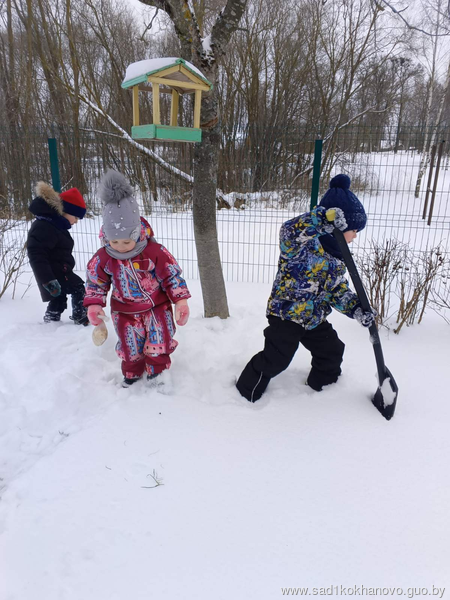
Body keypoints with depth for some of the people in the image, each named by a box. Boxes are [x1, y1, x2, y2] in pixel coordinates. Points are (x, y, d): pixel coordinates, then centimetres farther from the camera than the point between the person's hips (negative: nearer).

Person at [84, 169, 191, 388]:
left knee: (159, 344, 7)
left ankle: (158, 373, 33)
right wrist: (94, 305, -7)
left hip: (157, 306, -1)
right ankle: (132, 374, 40)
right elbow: (95, 281, 1)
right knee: (130, 348, 14)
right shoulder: (103, 257, -16)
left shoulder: (154, 251, -23)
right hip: (125, 311, 2)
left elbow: (172, 275, -14)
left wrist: (181, 301, -17)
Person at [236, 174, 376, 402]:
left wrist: (357, 309, -9)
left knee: (332, 351, 20)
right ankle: (247, 391, 23)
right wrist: (326, 218, -53)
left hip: (315, 317, 8)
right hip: (287, 314, -8)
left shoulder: (336, 256, 3)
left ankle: (322, 384, 46)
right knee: (274, 360, 0)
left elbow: (339, 290, 6)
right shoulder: (300, 246, -24)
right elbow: (290, 233, -48)